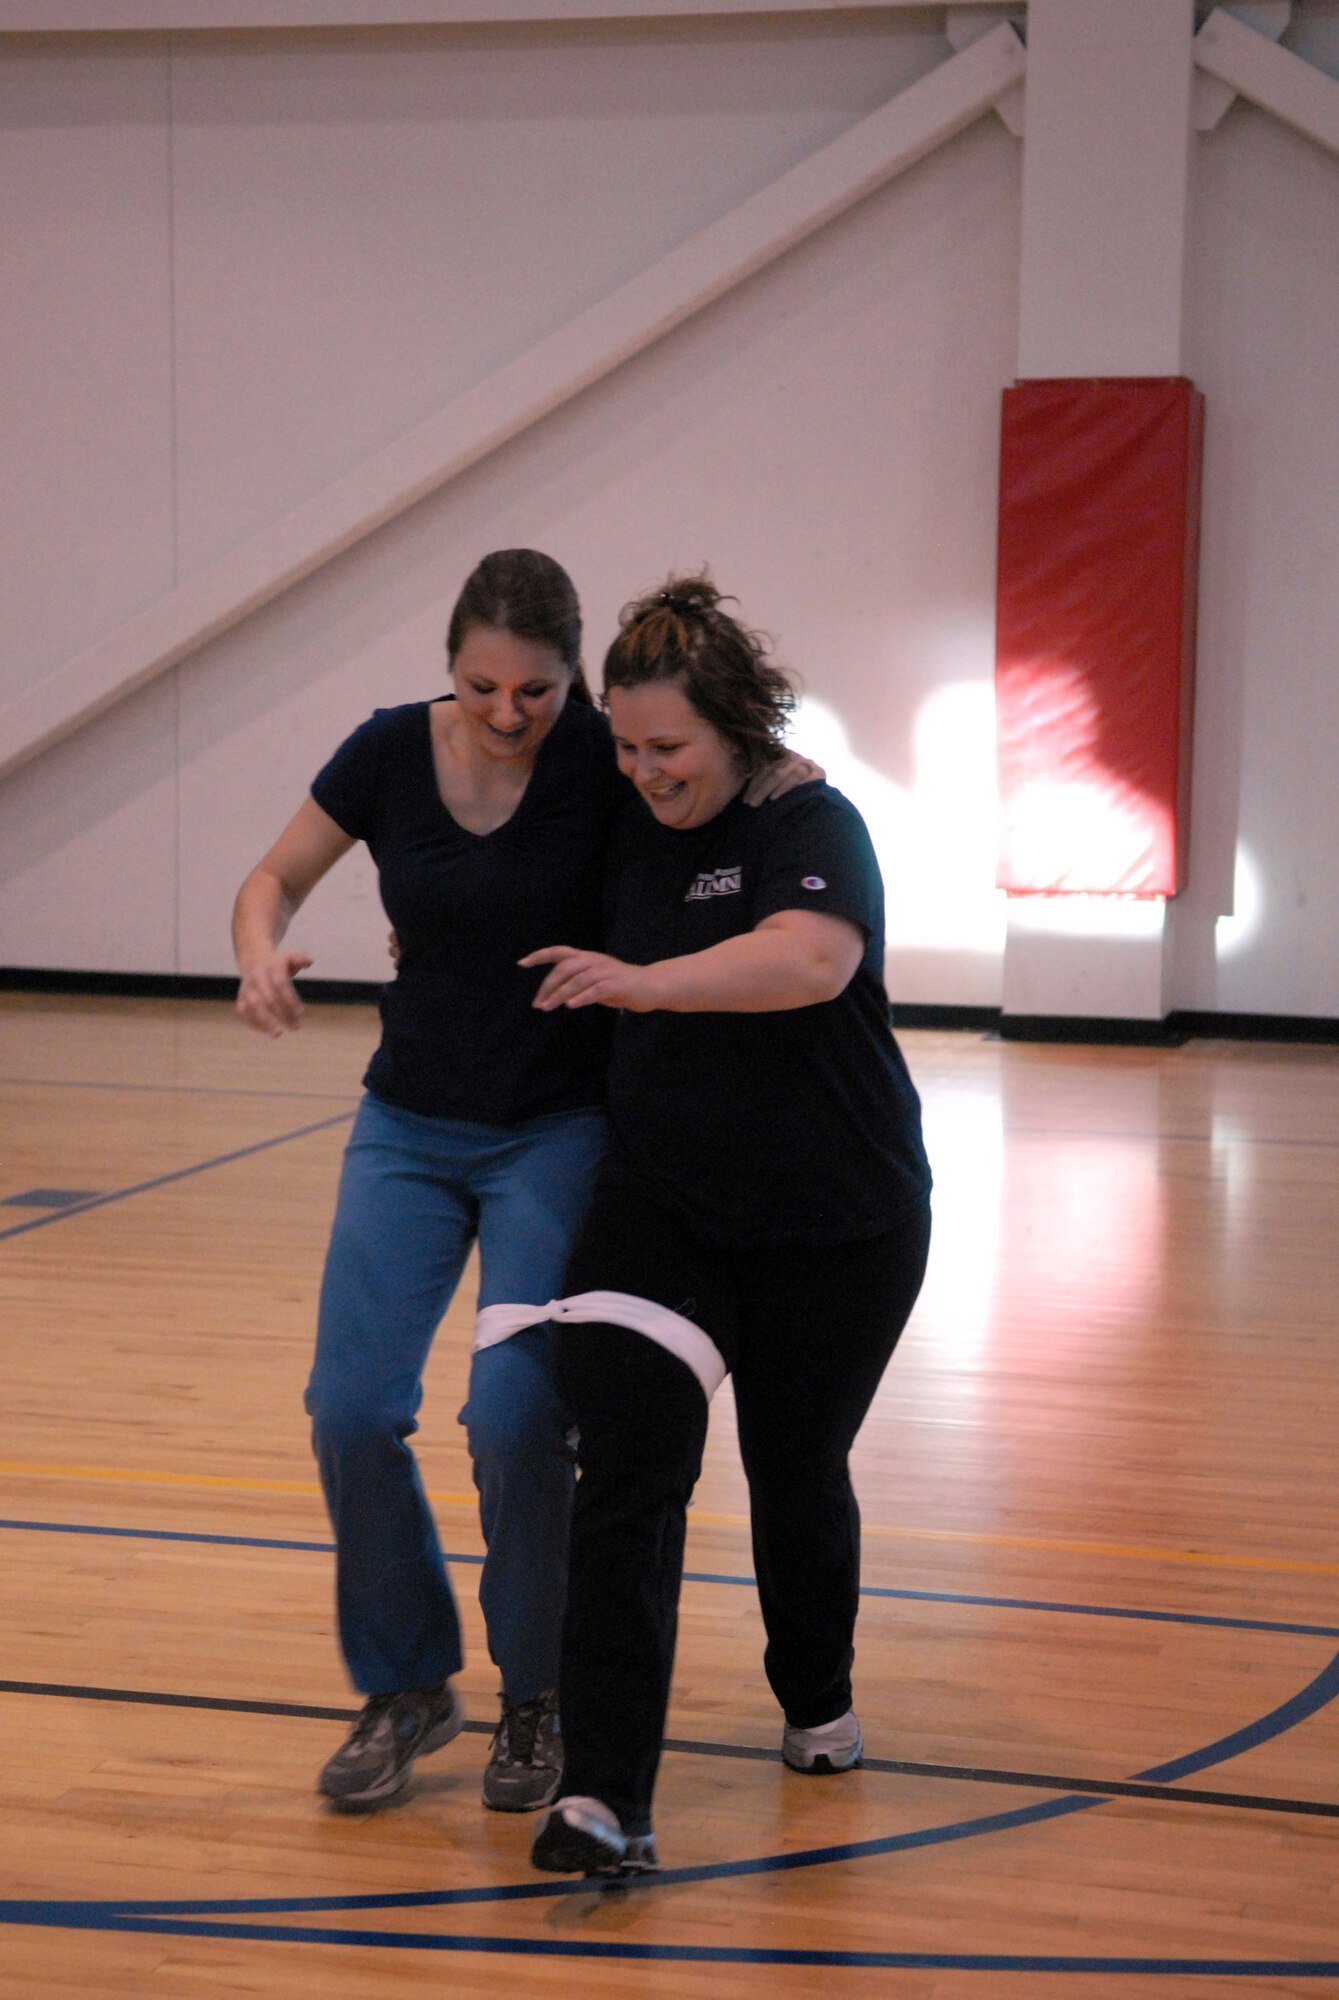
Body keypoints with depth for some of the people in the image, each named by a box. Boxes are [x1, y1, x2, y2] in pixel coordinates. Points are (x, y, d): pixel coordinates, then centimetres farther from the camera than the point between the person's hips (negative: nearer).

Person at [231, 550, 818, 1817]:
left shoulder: (606, 762, -14)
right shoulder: (391, 752, -7)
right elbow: (275, 879, 5)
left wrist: (783, 772, -20)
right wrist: (261, 951, -15)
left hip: (558, 1133, -3)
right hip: (410, 1127, 3)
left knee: (516, 1415, -15)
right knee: (351, 1408, -9)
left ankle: (535, 1698, 10)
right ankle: (406, 1688, 14)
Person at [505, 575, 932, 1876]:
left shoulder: (811, 827, -15)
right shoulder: (632, 836, 3)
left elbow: (810, 959, -38)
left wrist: (643, 981, -45)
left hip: (833, 1227, -3)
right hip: (660, 1206, 4)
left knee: (796, 1472, 12)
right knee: (628, 1473, -13)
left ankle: (818, 1704, 42)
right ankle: (604, 1801, -17)